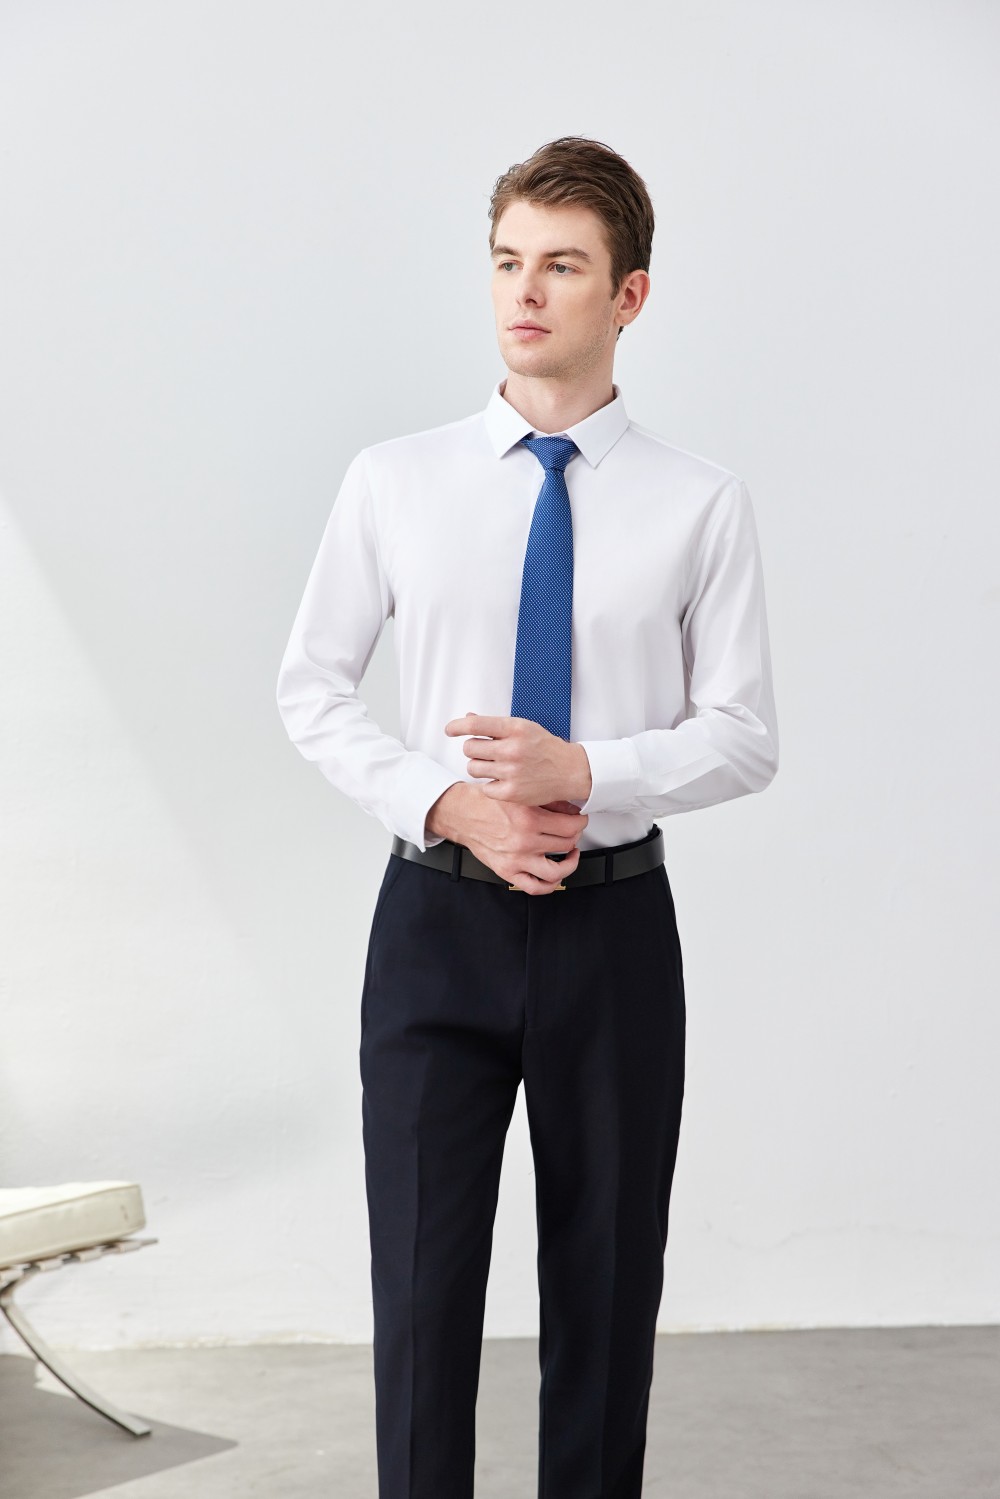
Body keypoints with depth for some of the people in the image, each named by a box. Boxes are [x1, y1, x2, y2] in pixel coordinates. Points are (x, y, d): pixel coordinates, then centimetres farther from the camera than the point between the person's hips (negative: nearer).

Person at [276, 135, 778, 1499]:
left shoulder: (702, 505, -3)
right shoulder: (395, 481, 1)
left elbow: (745, 734, -1)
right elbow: (310, 690, 4)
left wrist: (588, 771, -18)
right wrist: (445, 803, -11)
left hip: (614, 925, 0)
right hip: (438, 918, 0)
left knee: (607, 1283, 13)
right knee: (422, 1281, 5)